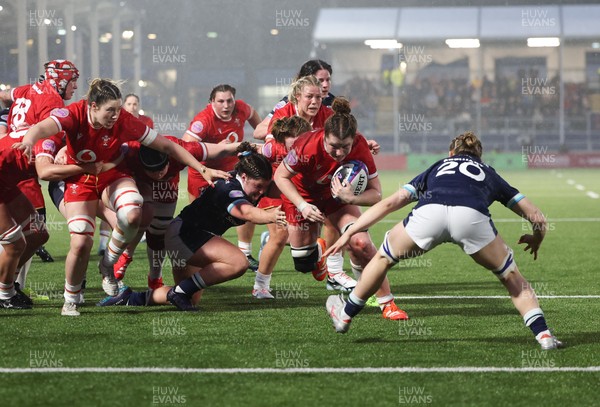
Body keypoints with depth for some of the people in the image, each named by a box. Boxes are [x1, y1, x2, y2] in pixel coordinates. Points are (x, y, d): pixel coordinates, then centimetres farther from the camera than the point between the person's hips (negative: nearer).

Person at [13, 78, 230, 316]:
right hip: (79, 180, -1)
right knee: (81, 243, -14)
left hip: (113, 175, 1)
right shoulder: (75, 114, -26)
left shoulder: (124, 121, -23)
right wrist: (29, 140, -70)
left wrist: (203, 170, -17)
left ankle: (107, 265, -4)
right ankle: (70, 302, 11)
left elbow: (166, 146, -15)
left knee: (132, 215, -31)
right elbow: (44, 127, -45)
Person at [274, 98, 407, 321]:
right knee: (304, 264, 3)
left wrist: (350, 198, -43)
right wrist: (303, 206, -29)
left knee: (360, 243, -22)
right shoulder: (307, 147, -36)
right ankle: (317, 252, 44)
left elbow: (375, 193, -24)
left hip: (339, 194, 1)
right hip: (302, 194, -1)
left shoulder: (360, 148, -31)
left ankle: (386, 303, -8)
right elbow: (281, 176, -20)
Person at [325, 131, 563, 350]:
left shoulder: (437, 168, 40)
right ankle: (543, 334, 9)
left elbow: (390, 203, 32)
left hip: (428, 213, 1)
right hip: (473, 216, -1)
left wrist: (349, 232, 38)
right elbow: (537, 218, 34)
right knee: (512, 278, 22)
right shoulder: (489, 174, 38)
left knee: (384, 257, 29)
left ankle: (345, 315, 42)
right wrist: (536, 241, 57)